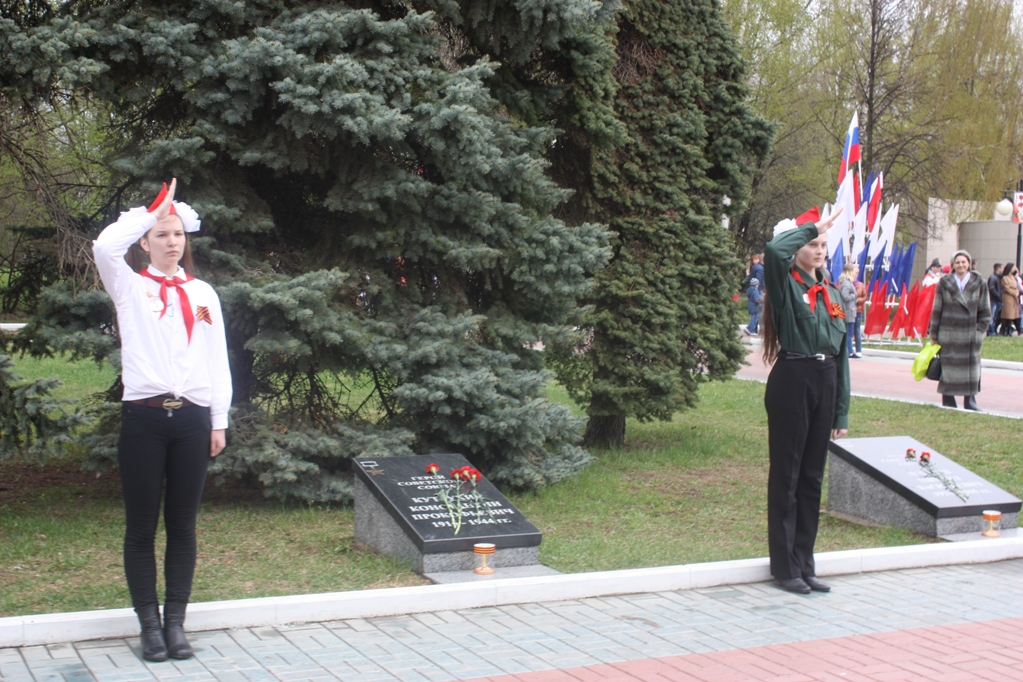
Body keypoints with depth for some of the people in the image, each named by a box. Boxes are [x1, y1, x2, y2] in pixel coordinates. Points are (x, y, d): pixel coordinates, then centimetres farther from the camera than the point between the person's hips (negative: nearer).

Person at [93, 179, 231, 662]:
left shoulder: (202, 293, 14)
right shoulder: (130, 287, 7)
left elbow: (218, 360, 13)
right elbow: (104, 246, -14)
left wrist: (219, 420, 7)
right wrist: (152, 210, -4)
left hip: (192, 418, 2)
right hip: (144, 417, -2)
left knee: (183, 527, 6)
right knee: (141, 528, 1)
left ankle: (176, 623, 13)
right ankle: (150, 626, 9)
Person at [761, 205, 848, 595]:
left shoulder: (831, 293, 14)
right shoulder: (786, 285, -3)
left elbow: (841, 354, 14)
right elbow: (774, 249, -28)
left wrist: (841, 412, 10)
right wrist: (812, 227, -12)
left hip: (825, 383, 6)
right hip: (792, 382, -6)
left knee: (812, 478, 11)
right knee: (787, 477, 1)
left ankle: (804, 565, 20)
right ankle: (785, 568, 9)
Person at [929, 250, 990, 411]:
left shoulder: (979, 283, 3)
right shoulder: (944, 283, 1)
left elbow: (985, 310, 6)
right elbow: (936, 309, 3)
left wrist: (980, 330, -1)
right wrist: (934, 335, 2)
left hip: (970, 335, 1)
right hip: (948, 334, -1)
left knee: (971, 368, 2)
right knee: (948, 367, 1)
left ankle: (970, 402, 11)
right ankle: (948, 402, 9)